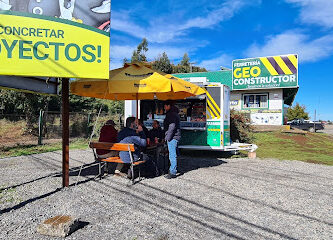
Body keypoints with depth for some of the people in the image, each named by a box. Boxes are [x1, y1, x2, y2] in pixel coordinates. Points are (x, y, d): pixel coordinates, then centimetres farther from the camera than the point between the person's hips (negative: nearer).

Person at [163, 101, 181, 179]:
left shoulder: (171, 114, -14)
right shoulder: (174, 113, 20)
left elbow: (172, 127, -23)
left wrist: (168, 137, -19)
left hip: (172, 137, -11)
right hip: (174, 137, 11)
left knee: (172, 155, -8)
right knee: (172, 154, 18)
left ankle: (173, 172, -4)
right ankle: (172, 169, 29)